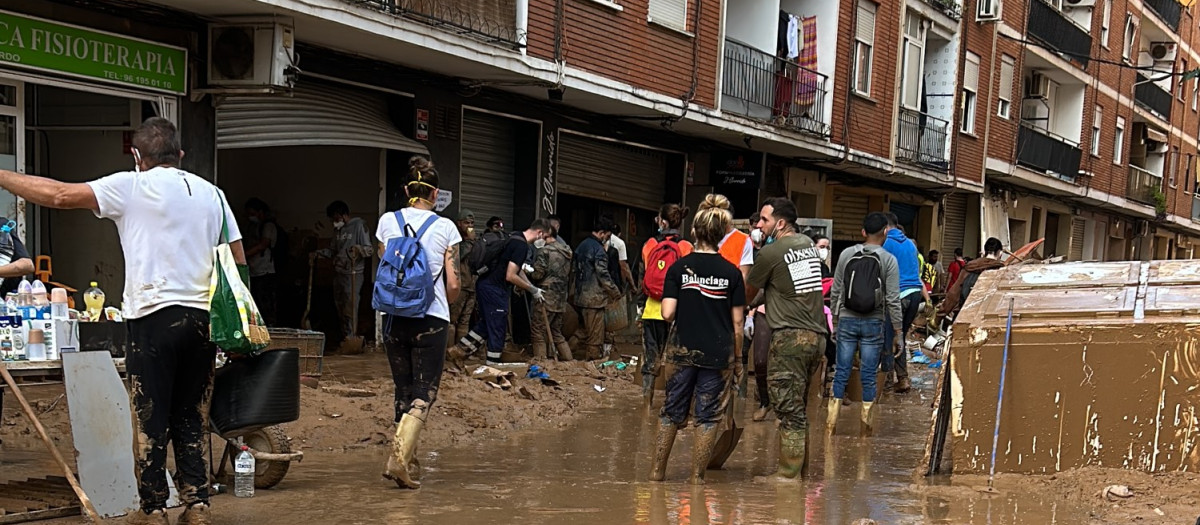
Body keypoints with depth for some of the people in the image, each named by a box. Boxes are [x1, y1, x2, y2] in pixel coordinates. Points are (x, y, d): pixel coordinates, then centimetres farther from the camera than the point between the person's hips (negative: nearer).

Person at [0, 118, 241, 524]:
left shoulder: (131, 187, -1)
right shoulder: (211, 193, 13)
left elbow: (61, 195, -6)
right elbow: (239, 263, 13)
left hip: (154, 316, -4)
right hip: (204, 319, 5)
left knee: (151, 418, 4)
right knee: (192, 417, 12)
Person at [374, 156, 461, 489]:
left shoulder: (387, 222, 3)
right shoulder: (445, 227, -3)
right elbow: (453, 285, -3)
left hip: (394, 317, 3)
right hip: (431, 319, -3)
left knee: (403, 391, 16)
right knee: (425, 393, 1)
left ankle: (409, 462, 21)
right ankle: (399, 457, -17)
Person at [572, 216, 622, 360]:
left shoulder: (581, 246, 13)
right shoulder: (598, 249, -15)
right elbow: (603, 275, -16)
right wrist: (616, 293, -5)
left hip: (580, 297, 9)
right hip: (595, 298, -9)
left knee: (584, 333, 15)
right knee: (595, 336, -2)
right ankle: (593, 360, 0)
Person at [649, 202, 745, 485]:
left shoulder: (678, 268, -3)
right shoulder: (731, 272, -2)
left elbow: (667, 314, -8)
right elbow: (737, 322, 0)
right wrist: (738, 358, 10)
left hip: (684, 352, 1)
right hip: (719, 354, -1)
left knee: (672, 412, 13)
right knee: (708, 417, 6)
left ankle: (657, 469, 19)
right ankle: (697, 475, 8)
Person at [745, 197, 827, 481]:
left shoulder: (770, 253, -7)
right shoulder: (809, 244, 14)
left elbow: (748, 293, 5)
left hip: (789, 337, -7)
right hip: (817, 335, 7)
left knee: (789, 409, -4)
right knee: (799, 408, 14)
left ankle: (788, 474, -2)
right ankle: (801, 468, 19)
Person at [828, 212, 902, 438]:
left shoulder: (847, 254, 0)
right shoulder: (889, 260, -6)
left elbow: (836, 290, 5)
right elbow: (892, 299, -7)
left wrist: (836, 315, 17)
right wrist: (897, 327, 1)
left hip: (847, 320, 2)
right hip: (873, 324, -2)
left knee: (841, 372, 7)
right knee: (868, 376, 5)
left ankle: (831, 422, 9)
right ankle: (865, 425, 12)